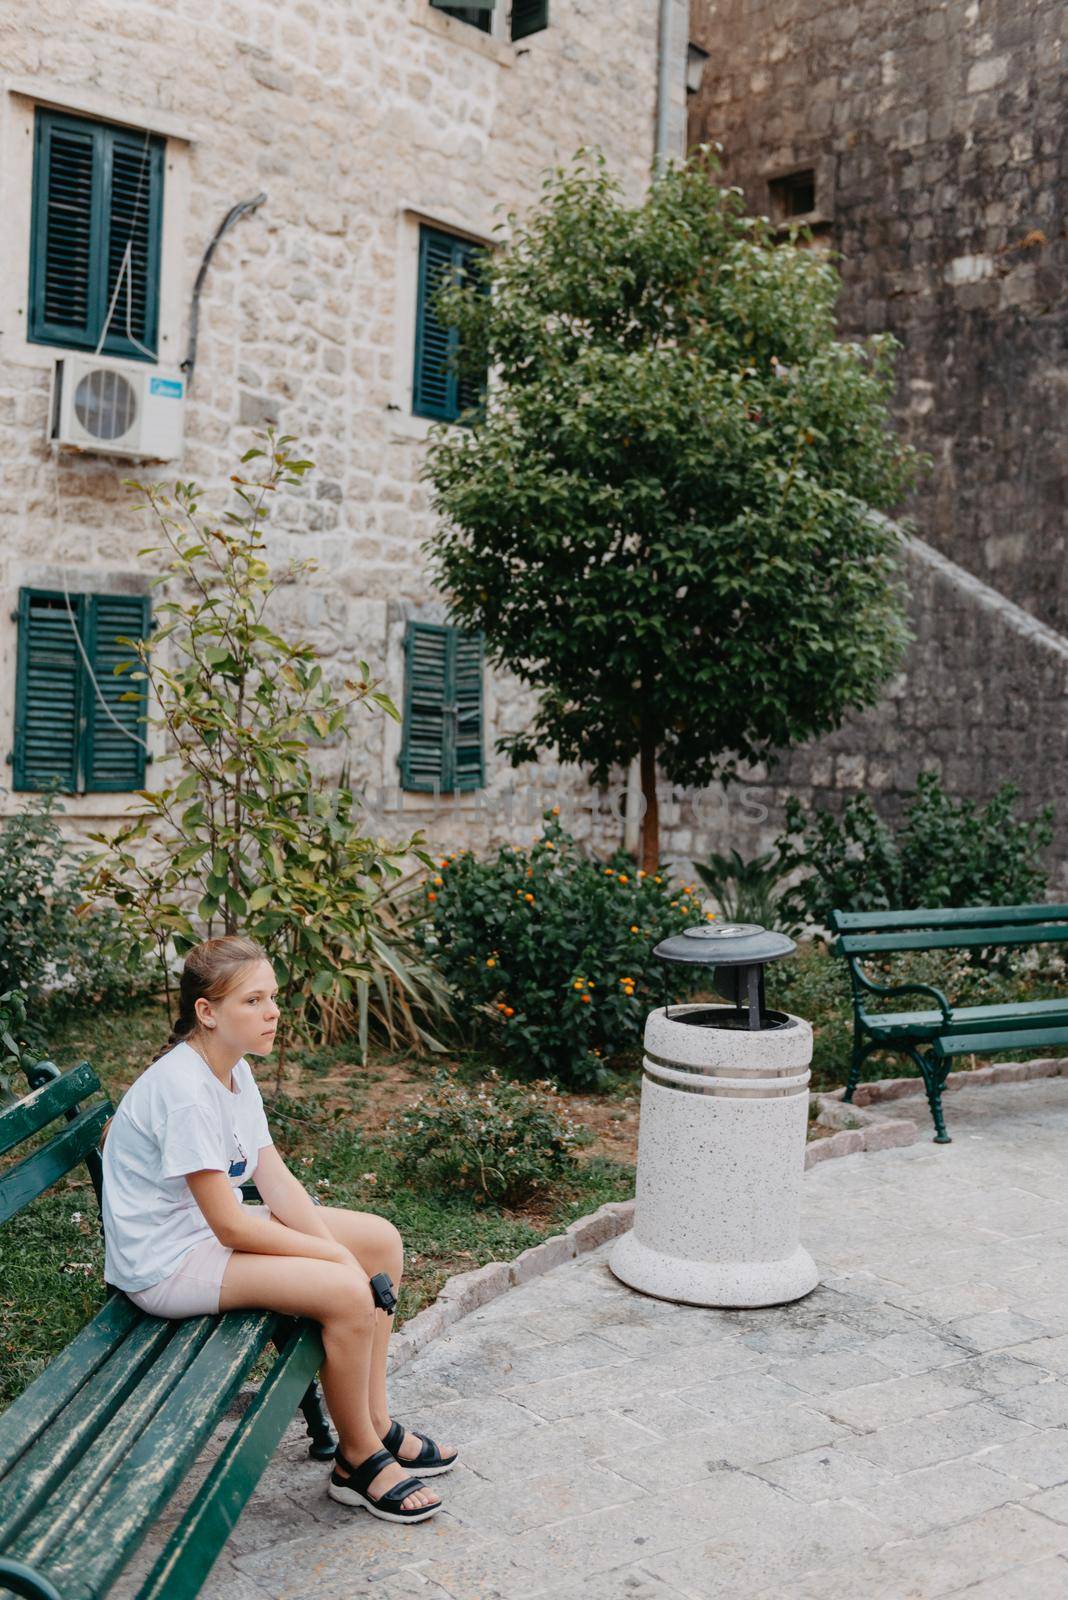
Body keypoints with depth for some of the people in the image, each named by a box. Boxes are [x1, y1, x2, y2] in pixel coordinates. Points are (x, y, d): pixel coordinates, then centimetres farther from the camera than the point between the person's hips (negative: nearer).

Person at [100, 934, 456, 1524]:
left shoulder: (233, 1067, 2)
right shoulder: (184, 1089, -27)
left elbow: (275, 1180, 1)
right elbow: (231, 1226, -26)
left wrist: (337, 1248, -12)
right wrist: (336, 1254, -18)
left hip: (216, 1226, 10)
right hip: (166, 1262, -10)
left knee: (383, 1241, 4)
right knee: (347, 1293, -23)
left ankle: (375, 1422, 14)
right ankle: (359, 1460, 0)